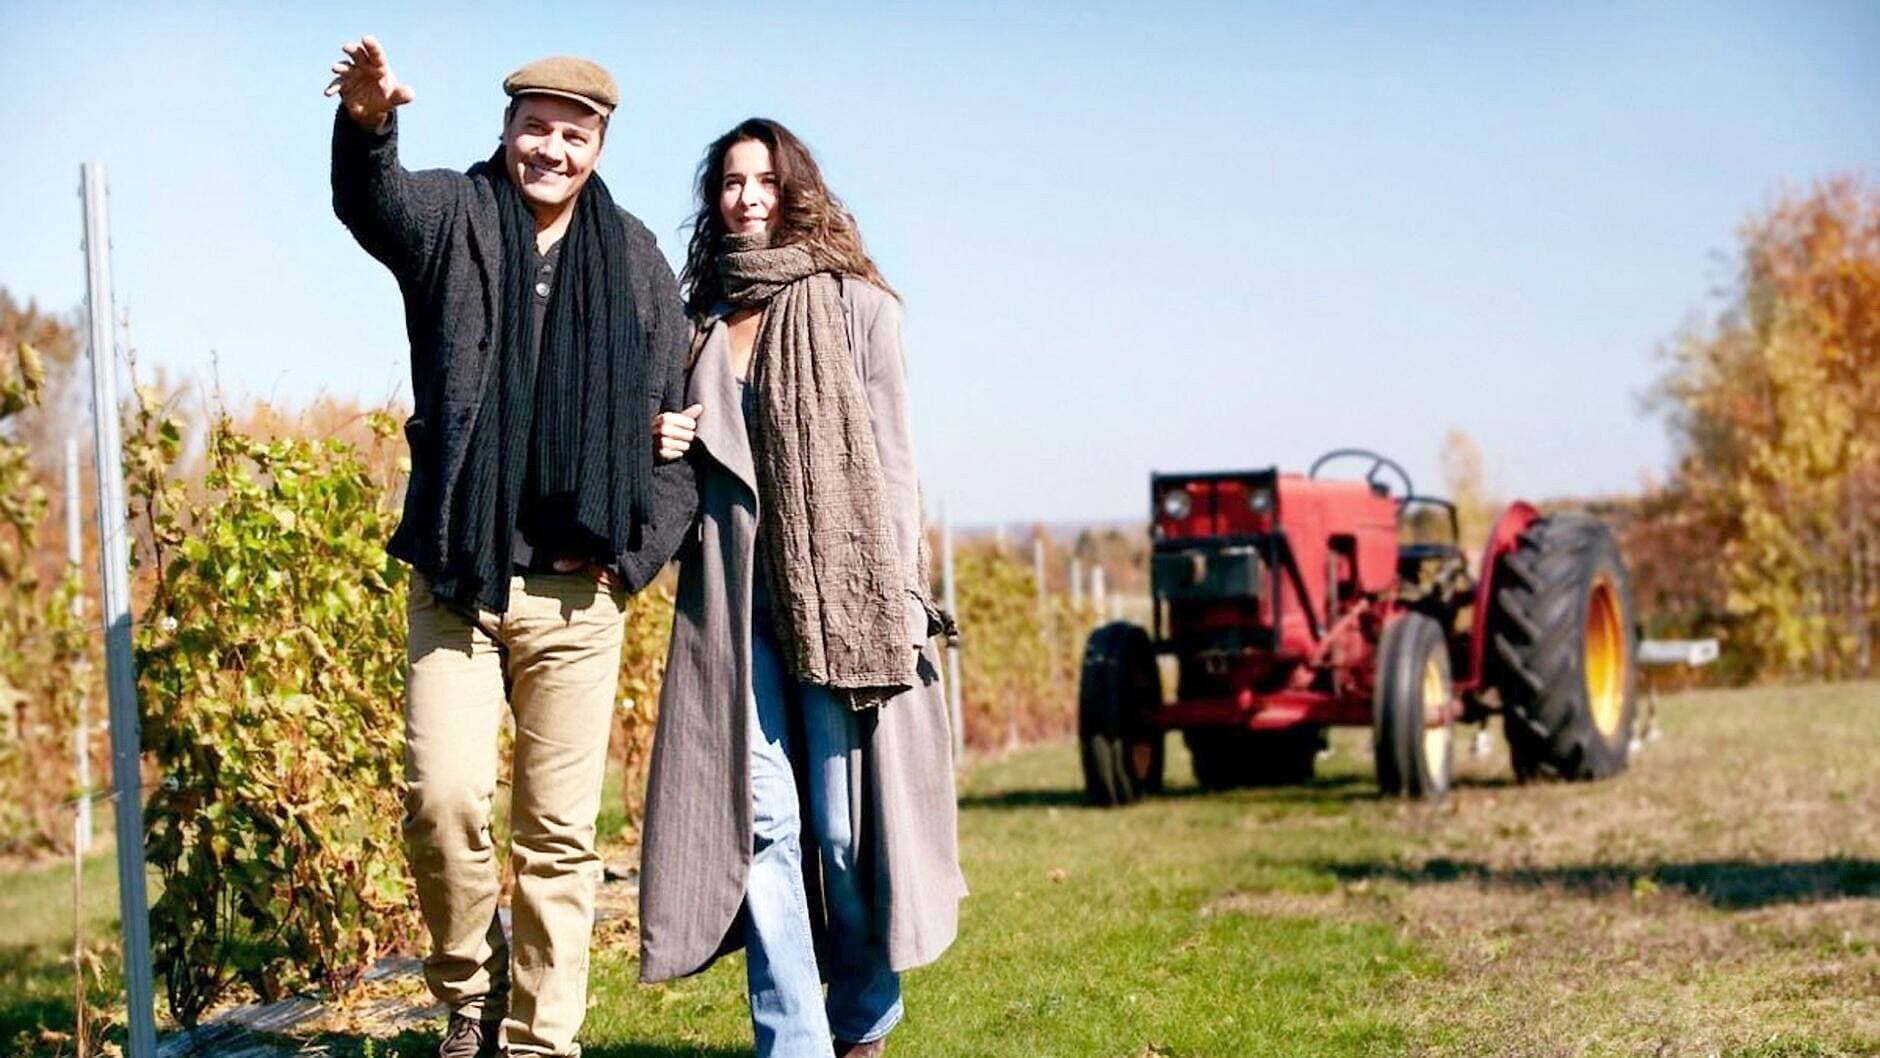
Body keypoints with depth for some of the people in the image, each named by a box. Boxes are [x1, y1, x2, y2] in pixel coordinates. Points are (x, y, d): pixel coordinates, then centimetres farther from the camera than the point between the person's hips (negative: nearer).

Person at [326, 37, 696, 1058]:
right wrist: (366, 124, -43)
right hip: (457, 578, -1)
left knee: (560, 830, 5)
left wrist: (639, 549, 0)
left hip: (578, 592, 1)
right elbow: (369, 199, -20)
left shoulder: (637, 264, 8)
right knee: (443, 794, -13)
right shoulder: (451, 218, 3)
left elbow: (678, 422, 11)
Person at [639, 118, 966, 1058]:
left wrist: (895, 600, -7)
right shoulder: (699, 318, 15)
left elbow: (888, 453, 1)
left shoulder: (853, 303, 5)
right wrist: (661, 447, 1)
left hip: (837, 586, -3)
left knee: (846, 822, -3)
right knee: (761, 817, -4)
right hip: (730, 593, 3)